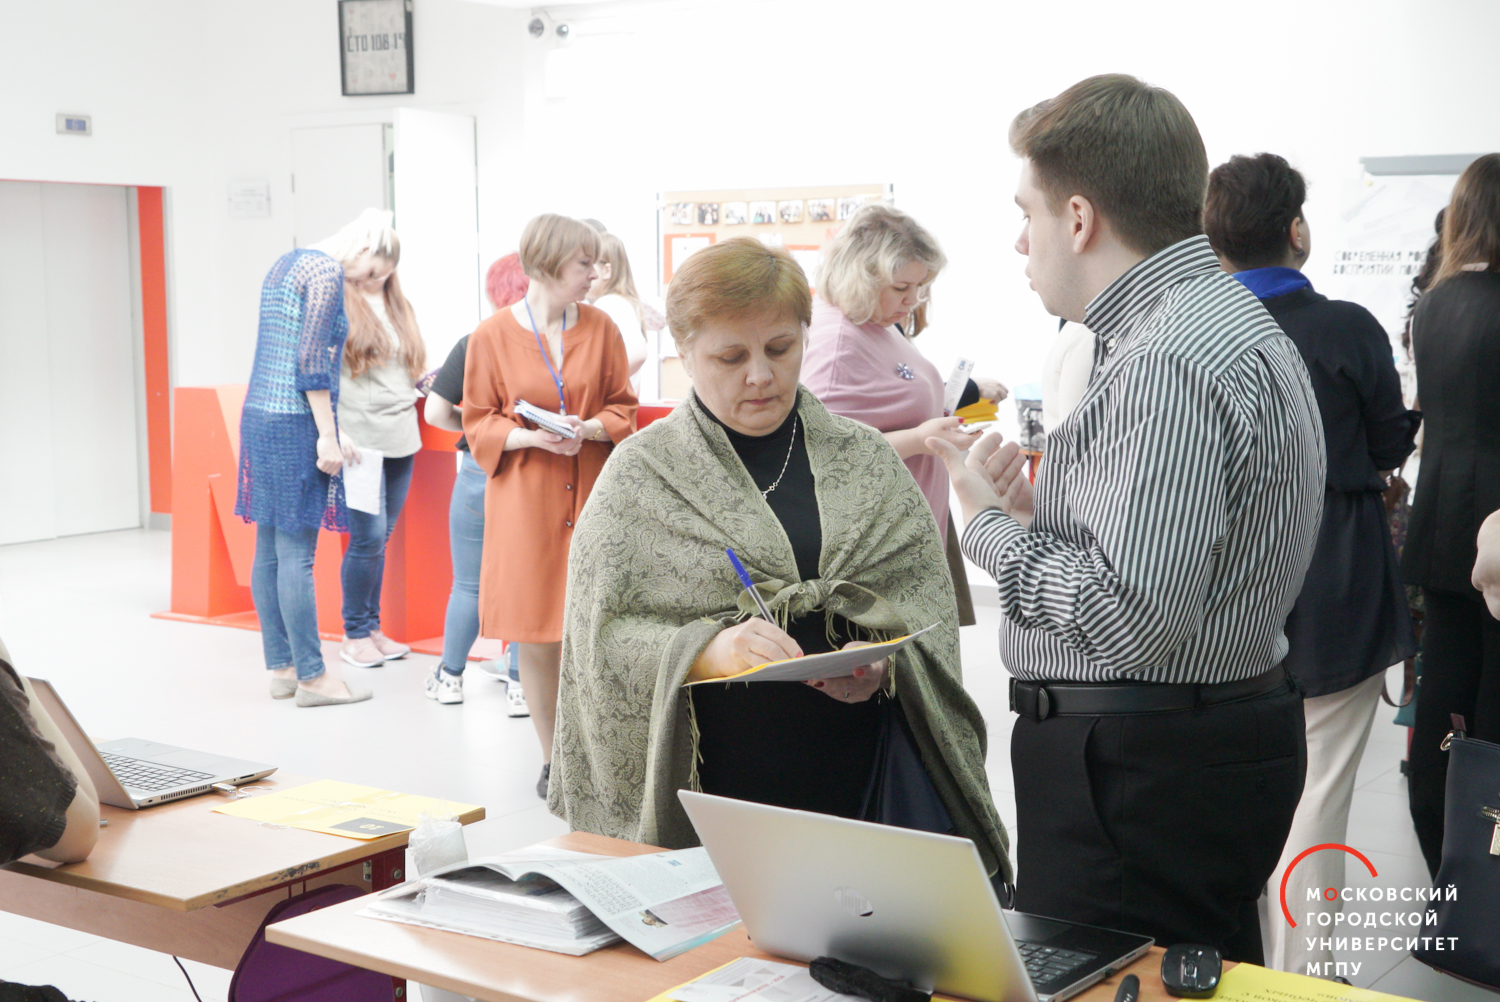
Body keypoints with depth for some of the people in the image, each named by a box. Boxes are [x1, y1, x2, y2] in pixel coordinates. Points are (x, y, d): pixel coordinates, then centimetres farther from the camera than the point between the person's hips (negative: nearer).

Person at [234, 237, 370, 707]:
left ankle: (280, 668, 16)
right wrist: (329, 435, -15)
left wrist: (332, 427, 21)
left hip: (259, 416, 10)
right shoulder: (327, 271, -10)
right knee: (296, 554, -6)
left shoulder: (285, 264, 19)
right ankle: (310, 676, -1)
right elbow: (312, 360, -17)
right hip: (294, 426, -10)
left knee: (269, 552, 10)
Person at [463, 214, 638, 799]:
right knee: (535, 635, 3)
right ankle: (551, 759, 17)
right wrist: (531, 437, -17)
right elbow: (478, 424, 1)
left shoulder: (600, 328, 4)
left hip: (591, 495, 2)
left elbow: (623, 407, 8)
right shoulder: (492, 337, -3)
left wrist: (590, 429, -13)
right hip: (525, 498, -1)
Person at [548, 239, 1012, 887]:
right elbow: (604, 638, -5)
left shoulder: (866, 460, 9)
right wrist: (703, 651, -22)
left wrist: (884, 662, -16)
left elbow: (926, 598, 5)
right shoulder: (640, 475, 1)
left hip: (857, 779, 2)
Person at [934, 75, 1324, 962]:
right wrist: (1038, 512, 7)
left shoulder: (1168, 364, -21)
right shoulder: (1223, 316, 13)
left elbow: (1132, 617, -26)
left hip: (1147, 772, -11)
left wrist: (993, 524, -12)